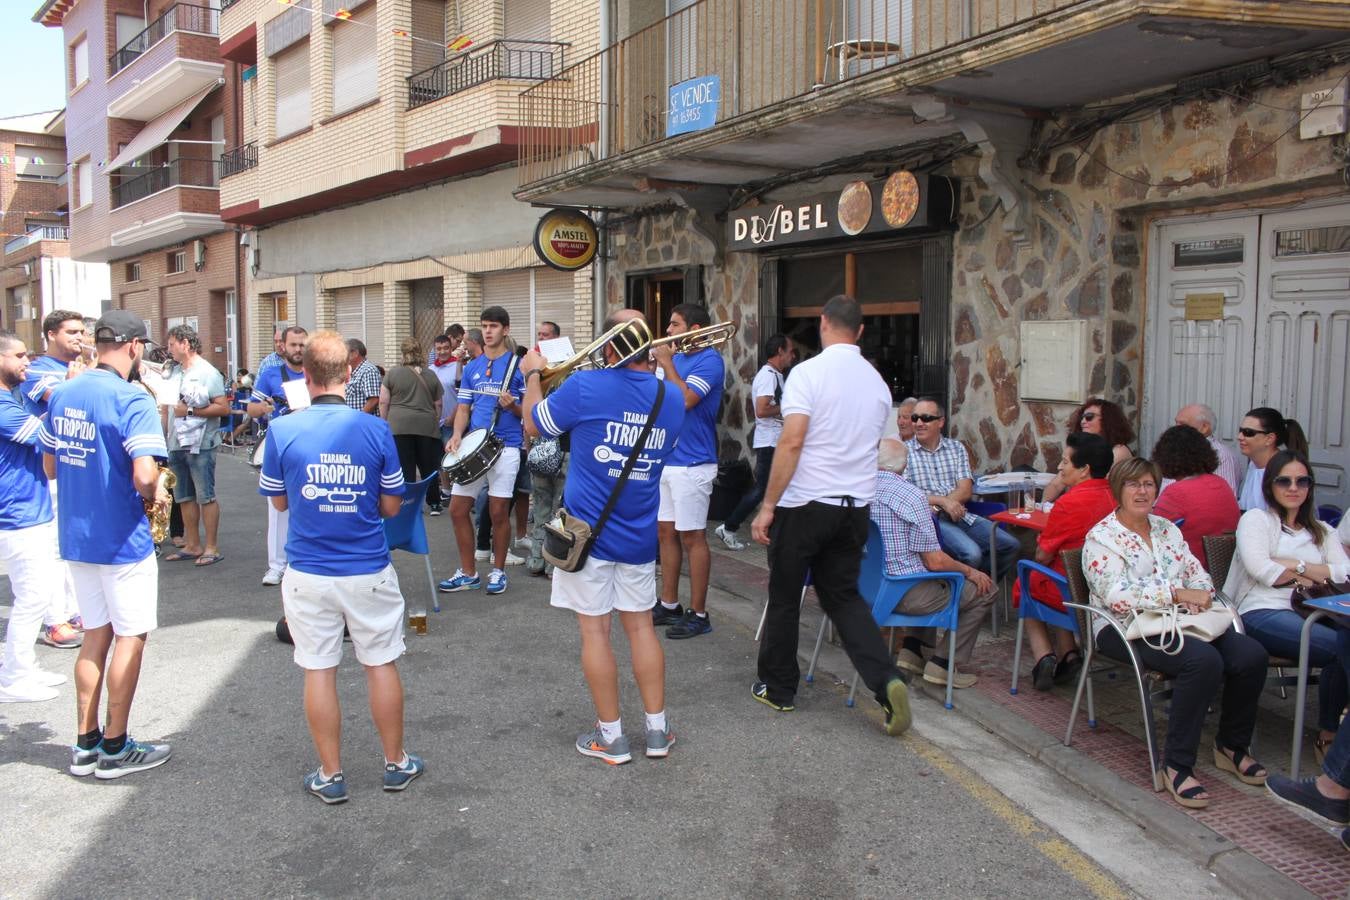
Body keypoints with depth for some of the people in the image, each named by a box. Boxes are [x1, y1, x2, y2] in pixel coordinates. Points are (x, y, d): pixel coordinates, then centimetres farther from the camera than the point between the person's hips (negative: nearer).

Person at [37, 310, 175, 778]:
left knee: (96, 635, 17)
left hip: (74, 538, 7)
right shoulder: (132, 400, -19)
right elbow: (144, 476, -28)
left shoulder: (60, 395, 5)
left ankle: (85, 743, 24)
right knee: (130, 638, 6)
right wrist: (155, 496, -7)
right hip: (122, 541, -7)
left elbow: (50, 466, 14)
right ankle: (115, 748, 15)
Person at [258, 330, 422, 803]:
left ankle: (330, 775, 21)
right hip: (369, 572, 0)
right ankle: (396, 763, 26)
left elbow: (278, 501, 5)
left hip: (308, 574, 0)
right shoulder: (375, 430, -9)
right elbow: (391, 506, -2)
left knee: (318, 671, 11)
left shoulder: (282, 431, -9)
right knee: (381, 666, 13)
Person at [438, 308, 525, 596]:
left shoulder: (518, 365, -1)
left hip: (505, 446, -5)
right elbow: (464, 408, 14)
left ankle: (498, 570, 17)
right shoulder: (471, 368, 13)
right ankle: (468, 572, 17)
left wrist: (513, 406, -20)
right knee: (457, 509, 4)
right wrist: (456, 435, -2)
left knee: (498, 512, -1)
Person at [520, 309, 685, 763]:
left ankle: (611, 736, 13)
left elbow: (533, 425, 0)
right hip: (639, 534, 4)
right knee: (641, 626, 14)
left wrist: (533, 374, 16)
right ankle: (657, 729, 21)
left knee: (594, 629, 5)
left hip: (589, 530, -4)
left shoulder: (585, 387, -15)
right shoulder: (671, 397, 0)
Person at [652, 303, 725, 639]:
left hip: (691, 463, -9)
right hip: (665, 458, 9)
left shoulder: (709, 360, -12)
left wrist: (666, 363, -15)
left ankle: (698, 614, 6)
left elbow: (684, 400, -24)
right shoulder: (675, 358, 14)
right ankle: (669, 604, 24)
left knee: (692, 537, -3)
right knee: (666, 532, 13)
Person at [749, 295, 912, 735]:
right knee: (843, 596, 16)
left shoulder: (808, 372, -12)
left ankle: (778, 689, 24)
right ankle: (886, 679, 0)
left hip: (805, 504, -5)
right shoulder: (877, 381, 6)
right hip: (856, 506, 6)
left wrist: (767, 506, -14)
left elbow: (791, 442, -19)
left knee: (784, 598, 11)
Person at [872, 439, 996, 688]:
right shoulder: (912, 496, -18)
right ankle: (944, 664, 8)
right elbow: (934, 561, -17)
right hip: (905, 595, -7)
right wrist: (970, 571, 2)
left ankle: (911, 648, 21)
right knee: (984, 589, 9)